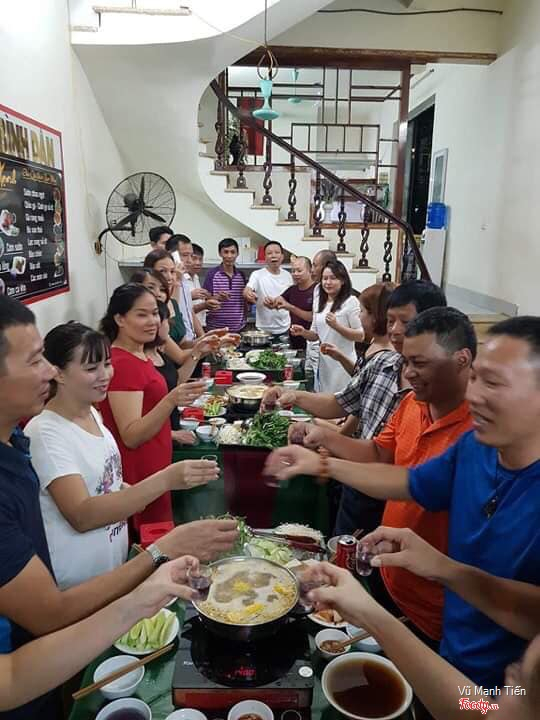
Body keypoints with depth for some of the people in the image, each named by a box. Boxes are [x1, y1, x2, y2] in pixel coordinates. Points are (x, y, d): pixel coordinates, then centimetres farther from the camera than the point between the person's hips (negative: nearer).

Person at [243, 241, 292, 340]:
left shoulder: (287, 275, 5)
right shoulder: (257, 274, -8)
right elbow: (246, 291, -25)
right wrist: (248, 294, -49)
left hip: (285, 329, 4)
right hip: (264, 330, -4)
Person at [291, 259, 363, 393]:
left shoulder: (351, 302, -9)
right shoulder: (320, 303, 11)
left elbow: (360, 336, -12)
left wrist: (336, 326, -24)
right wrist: (303, 332, -4)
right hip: (323, 363, 6)